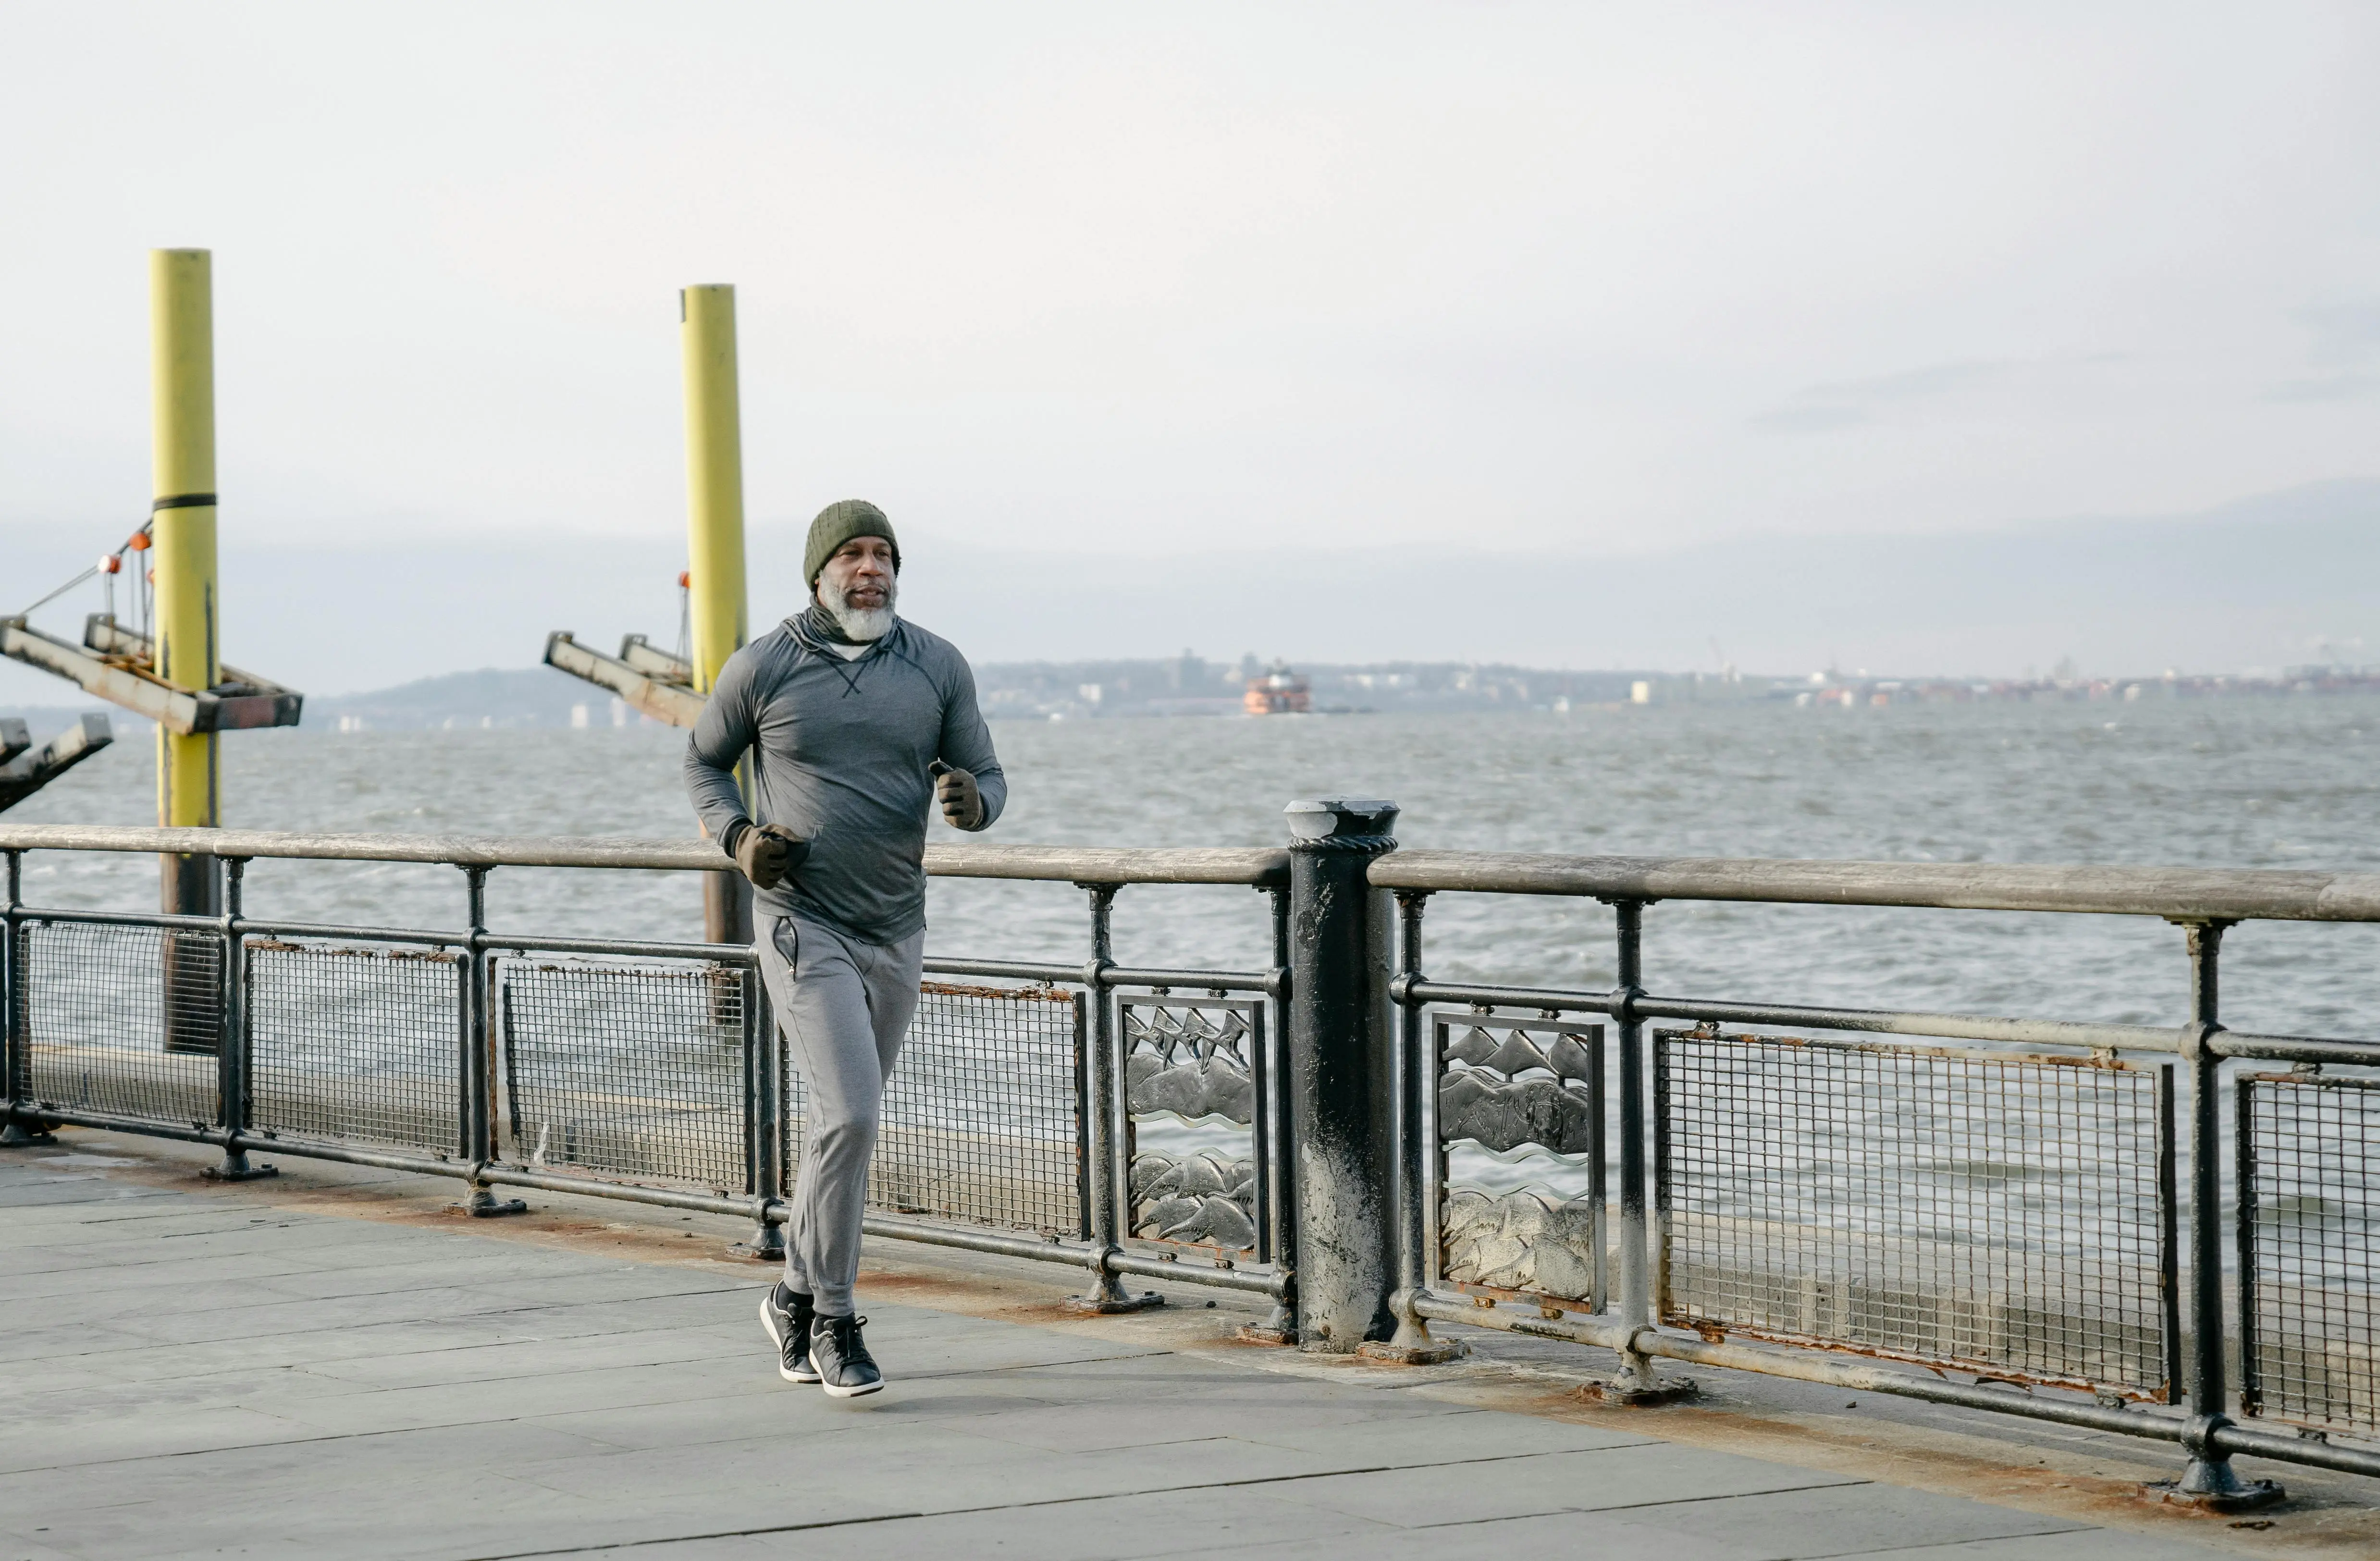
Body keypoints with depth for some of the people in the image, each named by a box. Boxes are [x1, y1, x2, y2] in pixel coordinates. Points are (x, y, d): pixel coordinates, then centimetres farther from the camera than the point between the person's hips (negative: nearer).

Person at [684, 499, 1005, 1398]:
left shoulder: (937, 667, 2)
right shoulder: (763, 668, -4)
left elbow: (986, 780, 7)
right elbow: (703, 763, 10)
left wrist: (972, 801, -18)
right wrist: (738, 837, -9)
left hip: (896, 930, 4)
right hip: (803, 925, -4)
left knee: (844, 1122, 15)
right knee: (849, 1113, -18)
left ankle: (797, 1295, 32)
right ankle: (832, 1317, -6)